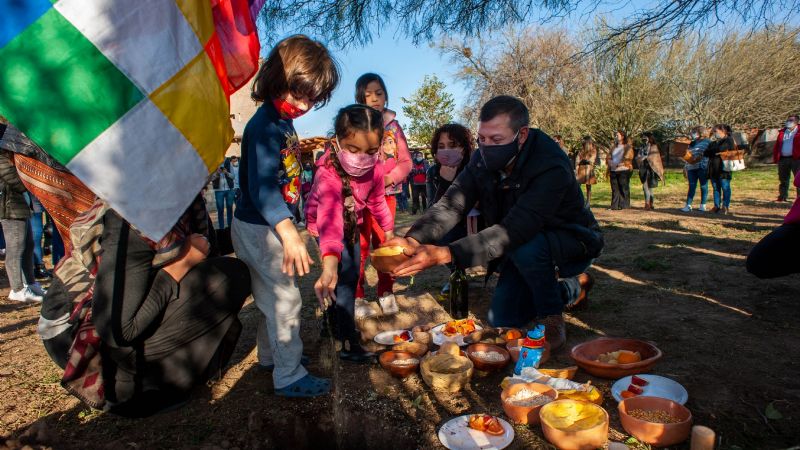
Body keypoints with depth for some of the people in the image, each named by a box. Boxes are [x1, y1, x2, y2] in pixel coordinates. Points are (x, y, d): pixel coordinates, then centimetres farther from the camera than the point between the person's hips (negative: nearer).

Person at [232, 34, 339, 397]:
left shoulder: (283, 122, 8)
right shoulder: (264, 127, -23)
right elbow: (261, 187, -33)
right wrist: (288, 232, -44)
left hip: (272, 225, 10)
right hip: (258, 228, -10)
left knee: (275, 296, 21)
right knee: (285, 299, -2)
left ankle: (270, 355, 38)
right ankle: (289, 377, 11)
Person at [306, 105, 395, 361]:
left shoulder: (374, 167, -23)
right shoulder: (328, 174, -43)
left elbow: (377, 200, -3)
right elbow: (329, 218, -57)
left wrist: (388, 228, 7)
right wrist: (329, 265, -69)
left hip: (351, 223, 7)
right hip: (326, 225, -7)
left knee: (352, 275, 17)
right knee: (345, 277, -16)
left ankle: (337, 324, 40)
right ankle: (349, 343, -6)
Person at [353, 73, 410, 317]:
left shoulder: (393, 126, 8)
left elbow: (406, 160, 5)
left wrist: (389, 179, -12)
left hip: (387, 192, 3)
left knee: (384, 243, 9)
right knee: (361, 245, -1)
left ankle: (386, 293, 21)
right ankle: (358, 296, 9)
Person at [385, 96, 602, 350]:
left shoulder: (552, 169, -35)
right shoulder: (483, 159, -14)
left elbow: (514, 230, -44)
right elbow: (452, 204, -22)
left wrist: (446, 254, -53)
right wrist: (414, 239, -42)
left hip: (572, 242, -6)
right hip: (523, 246, 7)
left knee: (526, 248, -38)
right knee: (502, 321, 4)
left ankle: (551, 315, -9)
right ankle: (573, 288, 25)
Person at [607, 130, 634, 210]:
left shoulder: (628, 147, 2)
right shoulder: (613, 146, 21)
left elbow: (628, 159, -8)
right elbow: (609, 157, 18)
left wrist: (619, 164, -19)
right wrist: (610, 162, -4)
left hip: (623, 170, -5)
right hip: (613, 170, 5)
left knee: (623, 188, -5)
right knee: (615, 188, 4)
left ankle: (624, 205, -1)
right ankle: (615, 206, 7)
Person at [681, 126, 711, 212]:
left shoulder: (707, 142, 2)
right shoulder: (692, 143, 20)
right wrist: (686, 168, 20)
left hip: (702, 167, -5)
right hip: (691, 168, 5)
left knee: (703, 186, 1)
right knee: (692, 186, 2)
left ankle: (703, 205, 7)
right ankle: (688, 205, 0)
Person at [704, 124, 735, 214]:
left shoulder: (729, 140, 0)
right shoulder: (713, 143, 22)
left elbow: (720, 149, -17)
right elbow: (706, 153, 10)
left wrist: (712, 152, -2)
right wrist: (715, 152, -6)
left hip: (723, 169, -7)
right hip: (714, 169, 7)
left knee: (725, 188, -4)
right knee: (716, 188, 8)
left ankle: (726, 207, -1)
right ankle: (717, 206, 12)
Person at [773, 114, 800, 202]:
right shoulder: (782, 132, 14)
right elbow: (777, 146, 13)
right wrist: (775, 158, 6)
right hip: (783, 159, 4)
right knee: (783, 179, 9)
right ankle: (783, 196, 17)